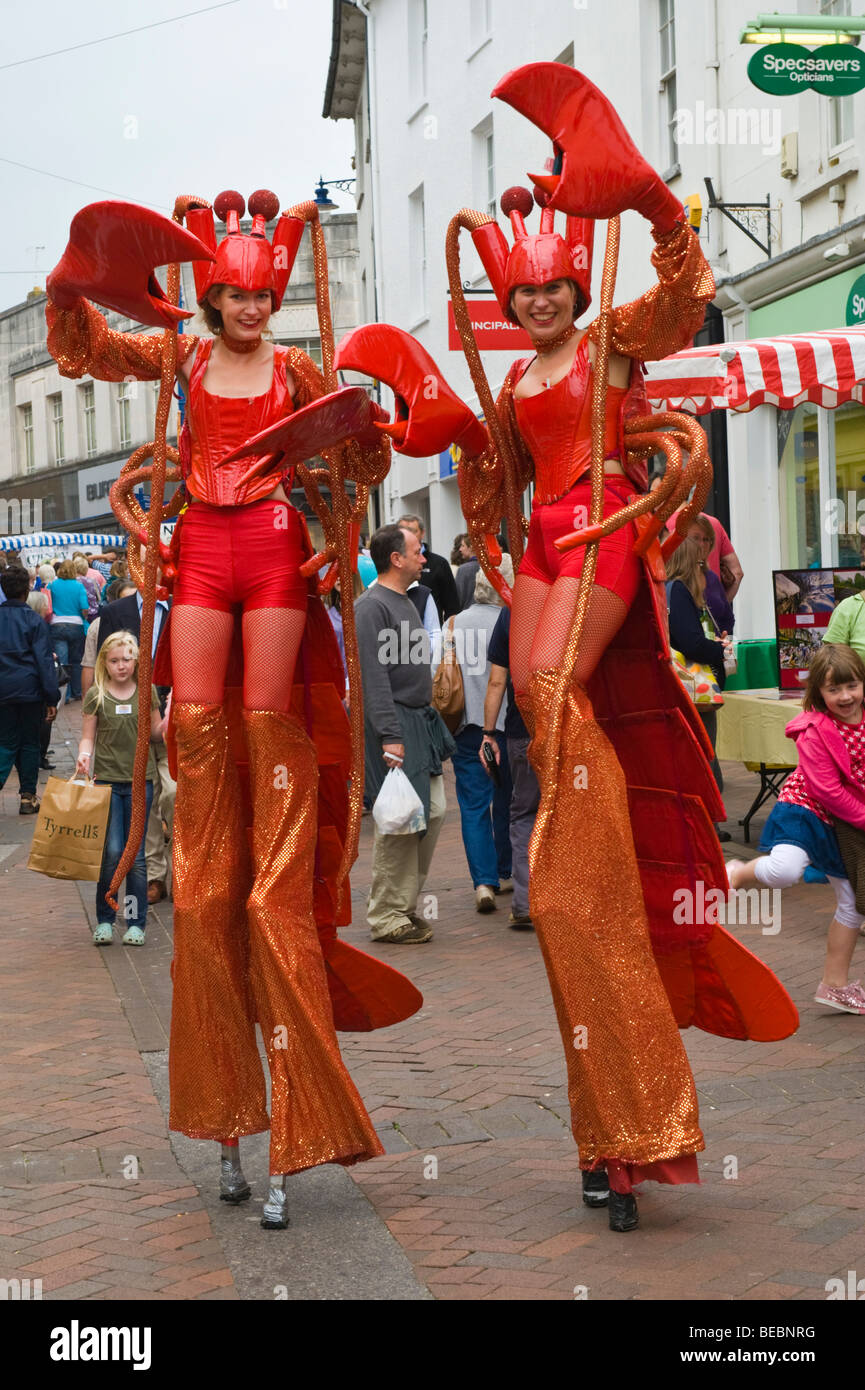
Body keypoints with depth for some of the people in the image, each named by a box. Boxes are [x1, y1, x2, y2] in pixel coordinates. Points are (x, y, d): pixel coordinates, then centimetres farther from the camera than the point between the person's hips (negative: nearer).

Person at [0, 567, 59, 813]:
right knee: (30, 743, 9)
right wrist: (52, 698, -8)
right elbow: (44, 661, -11)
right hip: (29, 689, -3)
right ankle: (28, 796, 12)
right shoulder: (33, 620, -10)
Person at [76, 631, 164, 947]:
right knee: (111, 852, -7)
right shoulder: (96, 695, 3)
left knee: (136, 855, 2)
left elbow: (156, 734, 13)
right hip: (106, 779, -1)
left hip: (140, 780, 1)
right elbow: (88, 737, 6)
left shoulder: (147, 692, 6)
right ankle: (104, 920, 6)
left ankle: (136, 923, 10)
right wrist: (84, 756, -15)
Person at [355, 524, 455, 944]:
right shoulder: (371, 606, -14)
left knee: (434, 811, 10)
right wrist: (390, 737, -23)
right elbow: (374, 677, -19)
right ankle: (386, 917, 1)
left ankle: (405, 904, 19)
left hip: (421, 721, 10)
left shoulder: (405, 602, 16)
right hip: (394, 725, -10)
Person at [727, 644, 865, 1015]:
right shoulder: (814, 731, -20)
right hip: (805, 808, -6)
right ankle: (738, 874, 0)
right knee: (784, 869, -35)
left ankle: (835, 984, 24)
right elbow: (828, 790, -22)